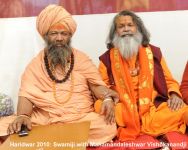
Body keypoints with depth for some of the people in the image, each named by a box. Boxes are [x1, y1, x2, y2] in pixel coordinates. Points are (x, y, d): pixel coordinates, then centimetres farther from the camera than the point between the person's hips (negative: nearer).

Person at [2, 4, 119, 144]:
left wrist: (107, 98, -15)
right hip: (45, 119, -2)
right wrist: (22, 116, -22)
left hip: (83, 117, 3)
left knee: (108, 128, -26)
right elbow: (27, 94, -1)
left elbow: (97, 85, 7)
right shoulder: (36, 64, 8)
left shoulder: (82, 58, 11)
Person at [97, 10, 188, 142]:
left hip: (153, 107, -1)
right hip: (123, 109, 1)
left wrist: (175, 95, -6)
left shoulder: (154, 52, 13)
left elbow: (169, 81, 16)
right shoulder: (107, 58, 9)